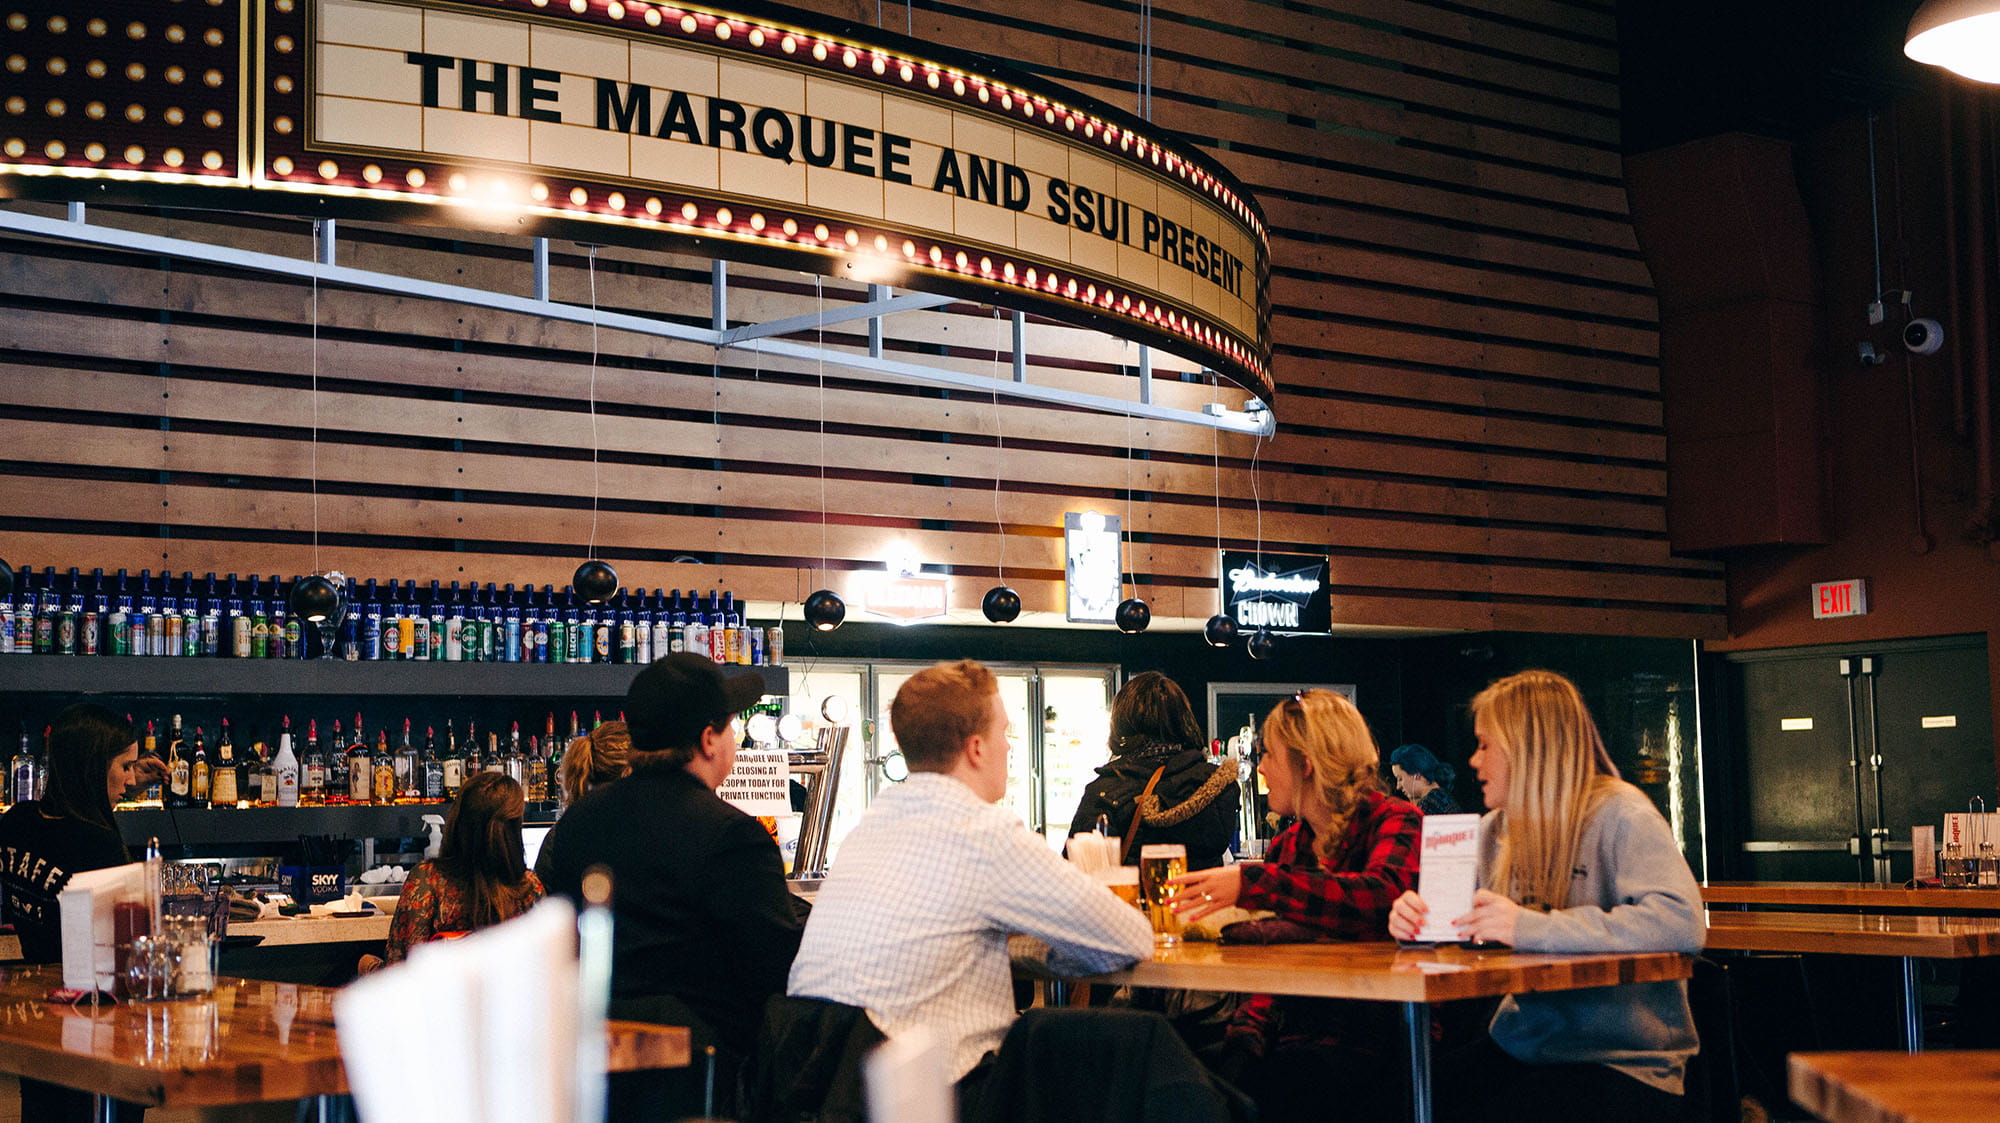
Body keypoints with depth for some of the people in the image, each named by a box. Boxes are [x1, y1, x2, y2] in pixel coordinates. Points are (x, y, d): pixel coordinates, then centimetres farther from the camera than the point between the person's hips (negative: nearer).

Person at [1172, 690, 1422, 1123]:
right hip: (1294, 1030, 5)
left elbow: (1382, 896, -22)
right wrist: (1247, 1029, -2)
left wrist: (1253, 884, -28)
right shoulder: (1285, 847, 21)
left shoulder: (1395, 822, 1)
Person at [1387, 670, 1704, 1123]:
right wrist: (1417, 919, -7)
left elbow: (1680, 923, -25)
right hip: (1518, 1047, 6)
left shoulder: (1619, 815, -10)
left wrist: (1531, 928, -29)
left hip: (1624, 1064, -6)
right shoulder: (1495, 830, 13)